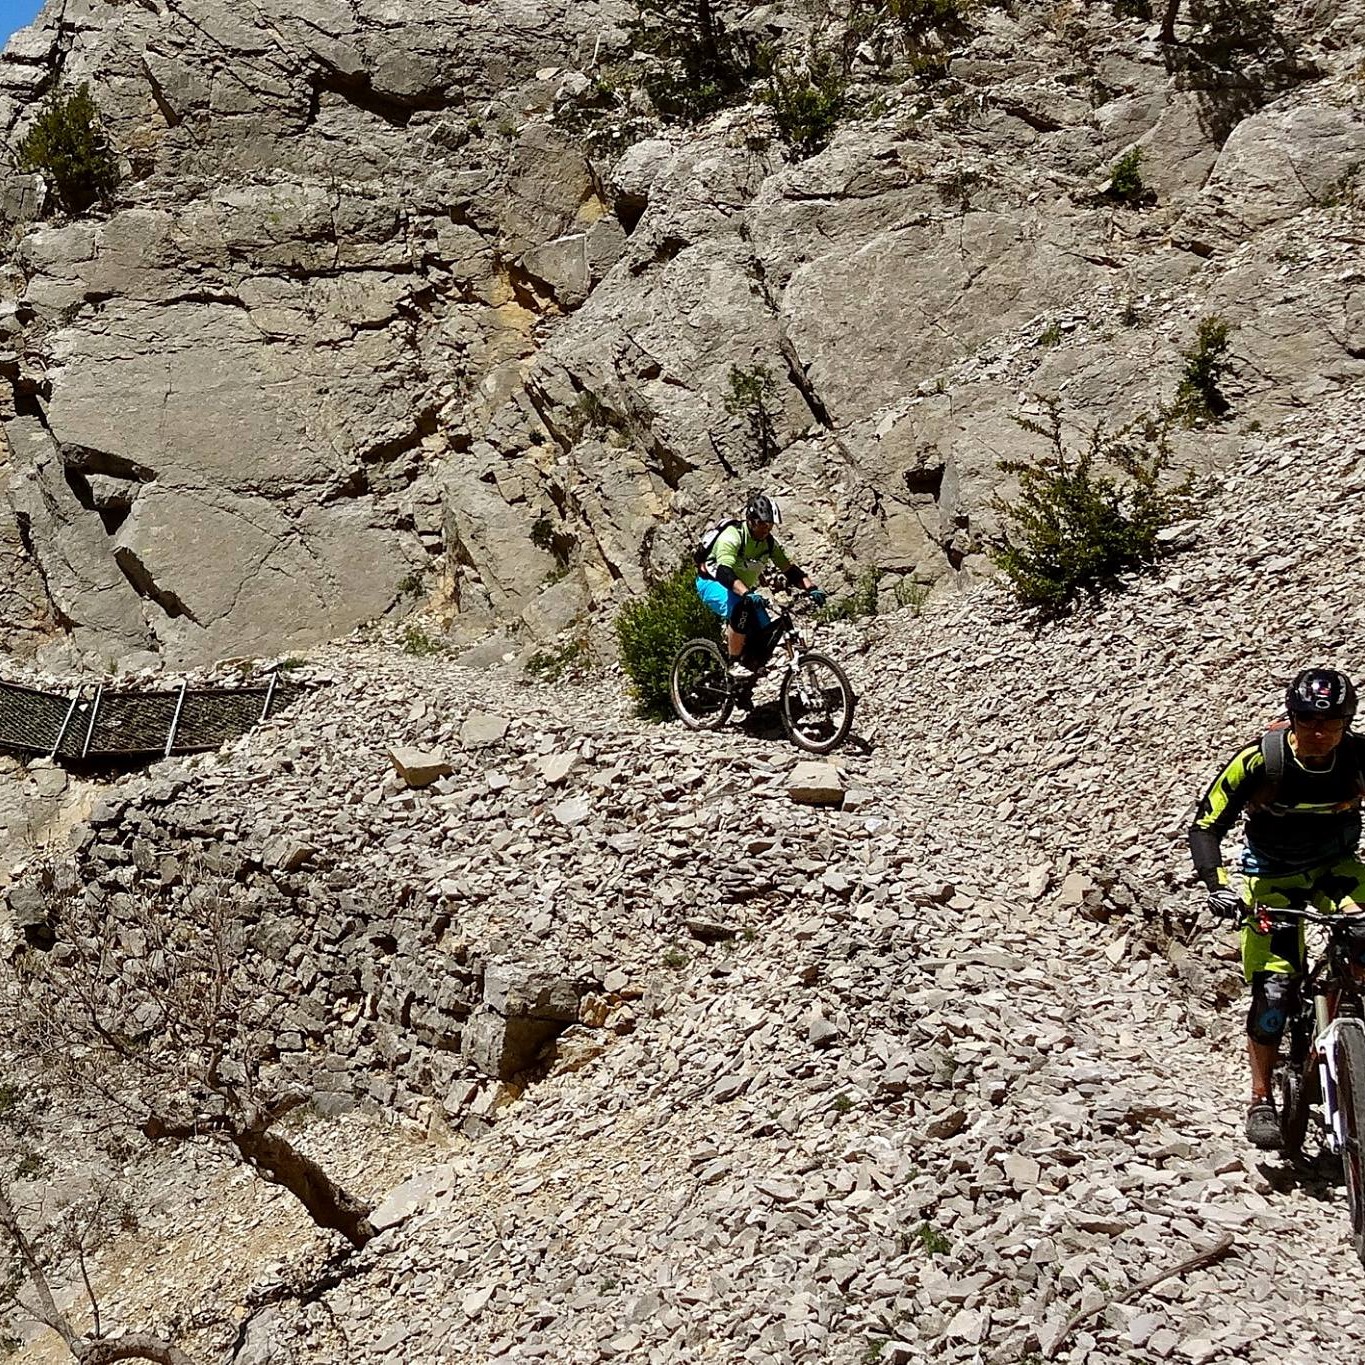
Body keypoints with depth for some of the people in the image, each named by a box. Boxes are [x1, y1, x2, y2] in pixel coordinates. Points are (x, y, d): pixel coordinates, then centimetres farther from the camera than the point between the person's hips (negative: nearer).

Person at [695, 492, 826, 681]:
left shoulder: (769, 543, -9)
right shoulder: (732, 536, -29)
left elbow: (791, 570, -8)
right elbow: (724, 573, -43)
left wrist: (811, 588, -27)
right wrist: (748, 594, -58)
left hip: (744, 590, 7)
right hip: (713, 582, -7)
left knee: (764, 633, -13)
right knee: (741, 610, -36)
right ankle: (735, 664, -25)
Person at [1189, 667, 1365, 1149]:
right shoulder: (1260, 761, -26)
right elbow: (1206, 826, -21)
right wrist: (1218, 883, -37)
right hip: (1271, 875, -2)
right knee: (1274, 987, -11)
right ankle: (1261, 1100, 5)